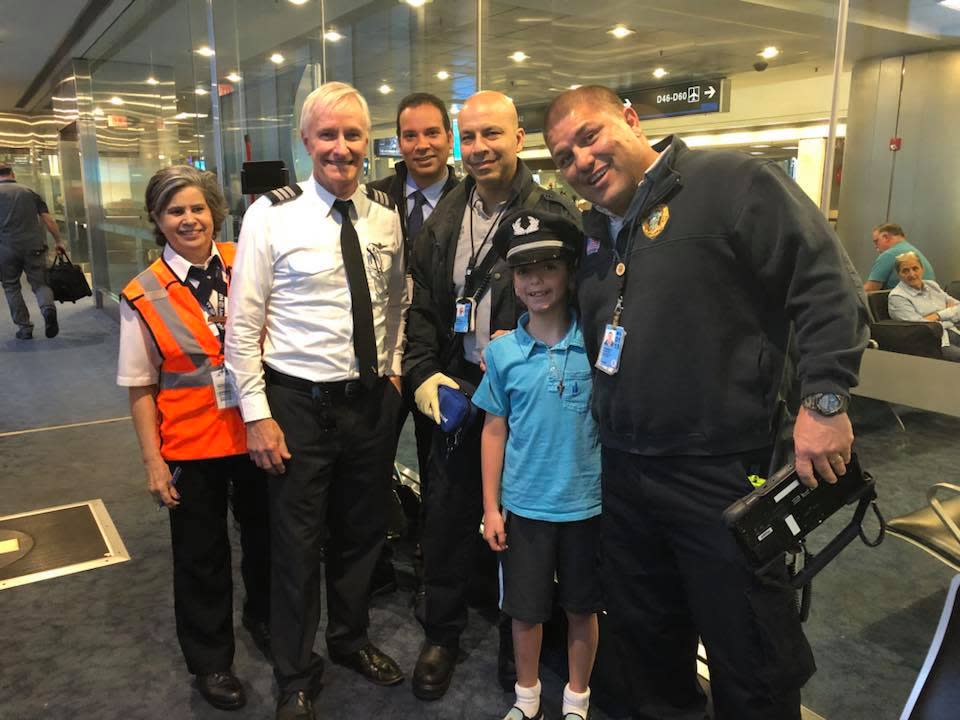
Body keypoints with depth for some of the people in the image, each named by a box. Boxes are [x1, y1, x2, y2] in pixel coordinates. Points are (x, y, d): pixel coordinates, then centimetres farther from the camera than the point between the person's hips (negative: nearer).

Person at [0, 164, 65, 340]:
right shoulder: (29, 192, 12)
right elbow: (49, 220, 7)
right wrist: (58, 242, 16)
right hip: (34, 246, 1)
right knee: (40, 283, 8)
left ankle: (24, 327, 11)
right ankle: (48, 307, -24)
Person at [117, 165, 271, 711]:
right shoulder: (144, 296, -9)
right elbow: (141, 388, -5)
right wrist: (154, 461, -6)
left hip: (255, 433, 2)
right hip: (190, 445, -2)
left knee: (263, 534, 21)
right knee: (201, 556, 15)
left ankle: (264, 619, 50)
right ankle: (210, 660, 39)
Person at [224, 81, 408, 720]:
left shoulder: (385, 214, 3)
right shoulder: (272, 214, -11)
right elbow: (243, 324, -10)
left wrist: (394, 368, 9)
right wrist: (257, 414, -11)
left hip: (373, 400, 4)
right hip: (300, 404, -4)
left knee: (363, 533, 20)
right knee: (299, 546, 9)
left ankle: (351, 638, 46)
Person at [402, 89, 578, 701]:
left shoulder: (555, 215, -7)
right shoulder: (443, 220, 8)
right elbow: (422, 306, 9)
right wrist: (424, 373, -2)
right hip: (456, 390, 4)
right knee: (447, 513, 12)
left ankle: (518, 640, 33)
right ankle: (441, 634, 33)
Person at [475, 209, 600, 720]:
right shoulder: (503, 352, -4)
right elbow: (494, 432, 2)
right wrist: (491, 508, 1)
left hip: (587, 503, -1)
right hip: (524, 505, 1)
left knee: (582, 607, 16)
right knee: (525, 609, 14)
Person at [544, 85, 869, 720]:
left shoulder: (732, 182, -11)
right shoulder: (595, 231, 13)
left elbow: (829, 287, -14)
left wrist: (824, 398, -19)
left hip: (720, 472, -7)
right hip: (624, 471, 7)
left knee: (751, 661, 9)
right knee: (643, 630, 23)